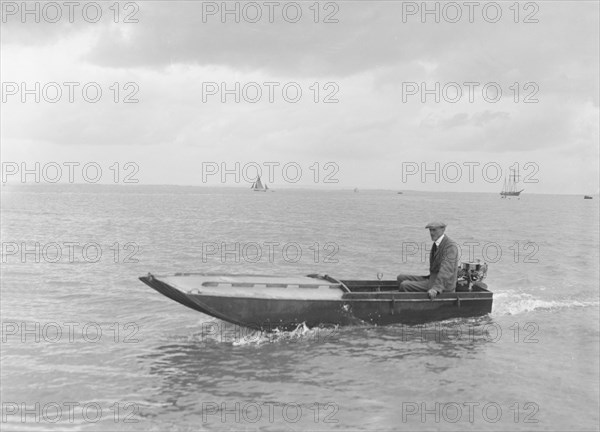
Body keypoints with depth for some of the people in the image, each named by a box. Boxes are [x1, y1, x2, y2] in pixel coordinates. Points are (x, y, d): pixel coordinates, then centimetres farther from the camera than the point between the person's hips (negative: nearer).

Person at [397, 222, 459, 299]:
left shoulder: (450, 246, -19)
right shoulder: (436, 244, 13)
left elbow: (446, 269, -31)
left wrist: (436, 288, -41)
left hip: (443, 285, -10)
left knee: (405, 285, -19)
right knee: (401, 278, 5)